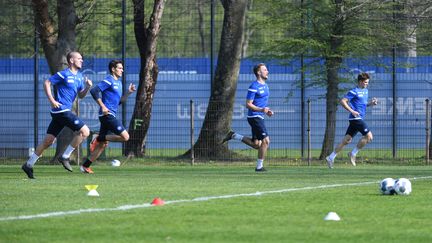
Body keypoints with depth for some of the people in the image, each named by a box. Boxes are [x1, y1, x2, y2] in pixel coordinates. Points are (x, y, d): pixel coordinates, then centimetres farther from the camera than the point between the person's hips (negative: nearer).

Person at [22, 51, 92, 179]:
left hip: (65, 111, 9)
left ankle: (29, 164, 14)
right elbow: (47, 83, -9)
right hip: (61, 110, -9)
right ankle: (65, 157, -6)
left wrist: (87, 87, 0)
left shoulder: (79, 76, 16)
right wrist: (51, 100, -16)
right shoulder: (64, 74, -9)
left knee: (48, 140, 9)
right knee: (85, 131, -12)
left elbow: (81, 95, 20)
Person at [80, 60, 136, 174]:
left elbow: (120, 101, 24)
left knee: (102, 144, 10)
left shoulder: (118, 82, 20)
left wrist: (129, 92, 9)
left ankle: (85, 166, 14)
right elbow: (94, 91, -17)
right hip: (107, 114, -10)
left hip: (110, 116, 10)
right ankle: (99, 138, -6)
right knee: (125, 136, -16)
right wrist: (103, 106, -20)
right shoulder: (109, 81, -8)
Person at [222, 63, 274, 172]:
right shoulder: (254, 87, -13)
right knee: (266, 140, -12)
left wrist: (267, 111, 8)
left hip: (259, 118, 9)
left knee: (256, 145, 10)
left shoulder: (265, 86, 15)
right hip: (254, 117, -9)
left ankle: (233, 136, 21)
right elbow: (248, 104, -15)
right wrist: (261, 109, -26)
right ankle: (259, 166, -4)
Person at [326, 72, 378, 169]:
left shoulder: (365, 91, 17)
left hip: (359, 119, 9)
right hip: (356, 118, -9)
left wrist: (370, 103, 10)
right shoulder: (354, 92, -10)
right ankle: (353, 153, -3)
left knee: (347, 140, 7)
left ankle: (331, 157, 9)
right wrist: (352, 111, -22)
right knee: (369, 136, -13)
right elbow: (343, 101, -14)